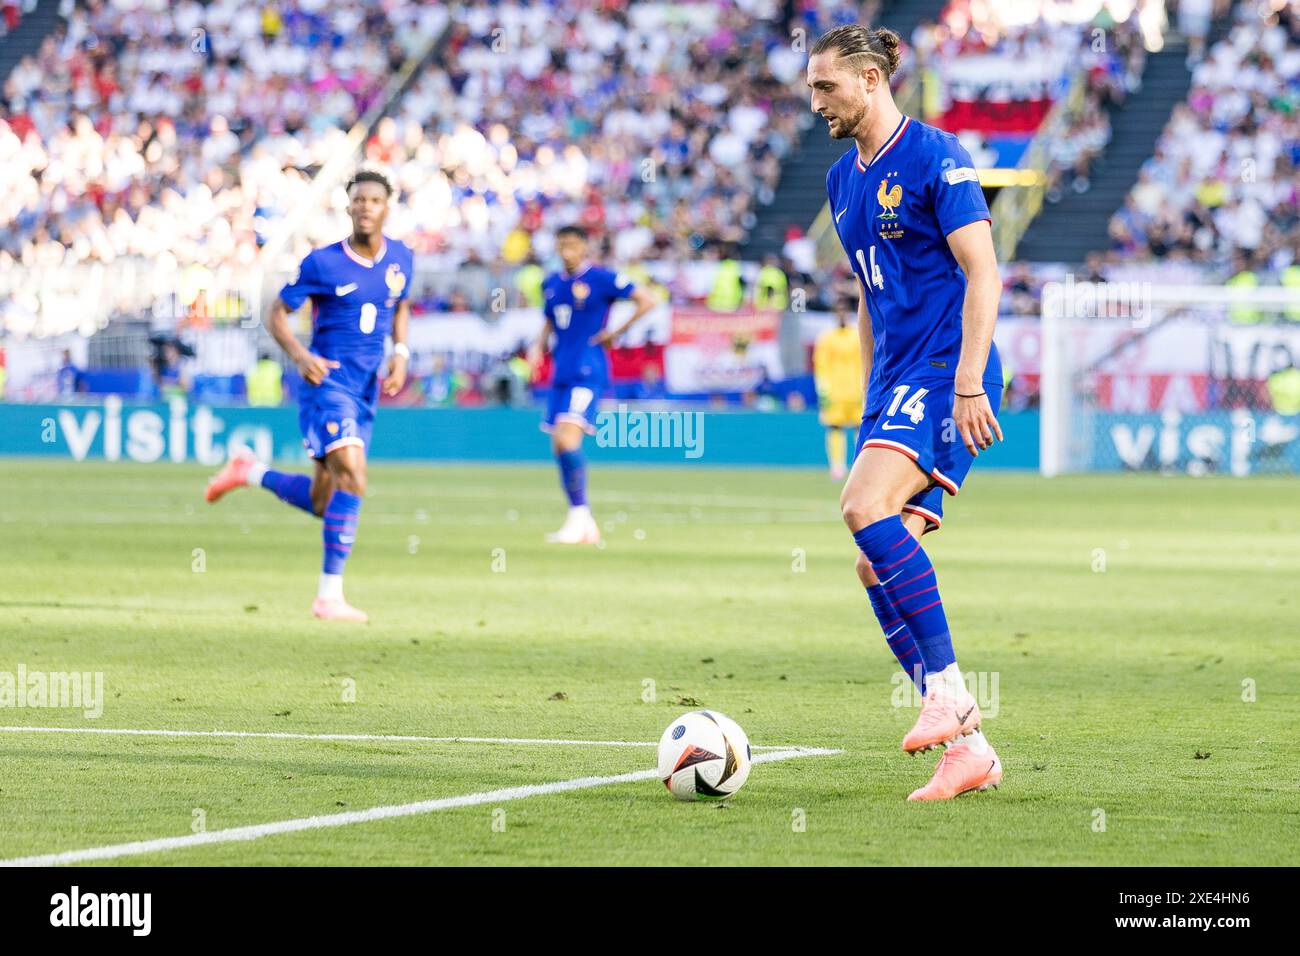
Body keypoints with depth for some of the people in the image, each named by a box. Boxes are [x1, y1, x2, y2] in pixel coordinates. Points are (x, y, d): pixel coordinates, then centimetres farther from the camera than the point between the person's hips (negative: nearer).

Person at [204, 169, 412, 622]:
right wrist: (300, 355, -20)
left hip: (366, 389, 6)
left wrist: (401, 354, 5)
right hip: (327, 380, -6)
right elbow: (277, 313, -2)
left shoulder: (400, 258, 5)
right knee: (352, 477, -23)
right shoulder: (323, 263, -10)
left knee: (322, 502, 9)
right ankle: (329, 596, -19)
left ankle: (251, 471, 34)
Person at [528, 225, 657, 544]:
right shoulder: (551, 283, 14)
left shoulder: (600, 279, -7)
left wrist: (615, 333, -11)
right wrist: (538, 346, 7)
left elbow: (647, 301, -10)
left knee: (567, 440, -22)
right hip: (561, 371, 8)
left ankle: (579, 515, -17)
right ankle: (587, 527, 12)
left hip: (588, 371, -8)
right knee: (559, 447, 6)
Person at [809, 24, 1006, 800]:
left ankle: (948, 688, -22)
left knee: (866, 504, -28)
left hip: (947, 372, -9)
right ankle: (967, 748, 3)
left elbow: (983, 273, -14)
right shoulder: (843, 179, 16)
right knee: (879, 561, -1)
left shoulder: (934, 157, -8)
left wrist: (967, 382, -21)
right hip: (893, 380, 9)